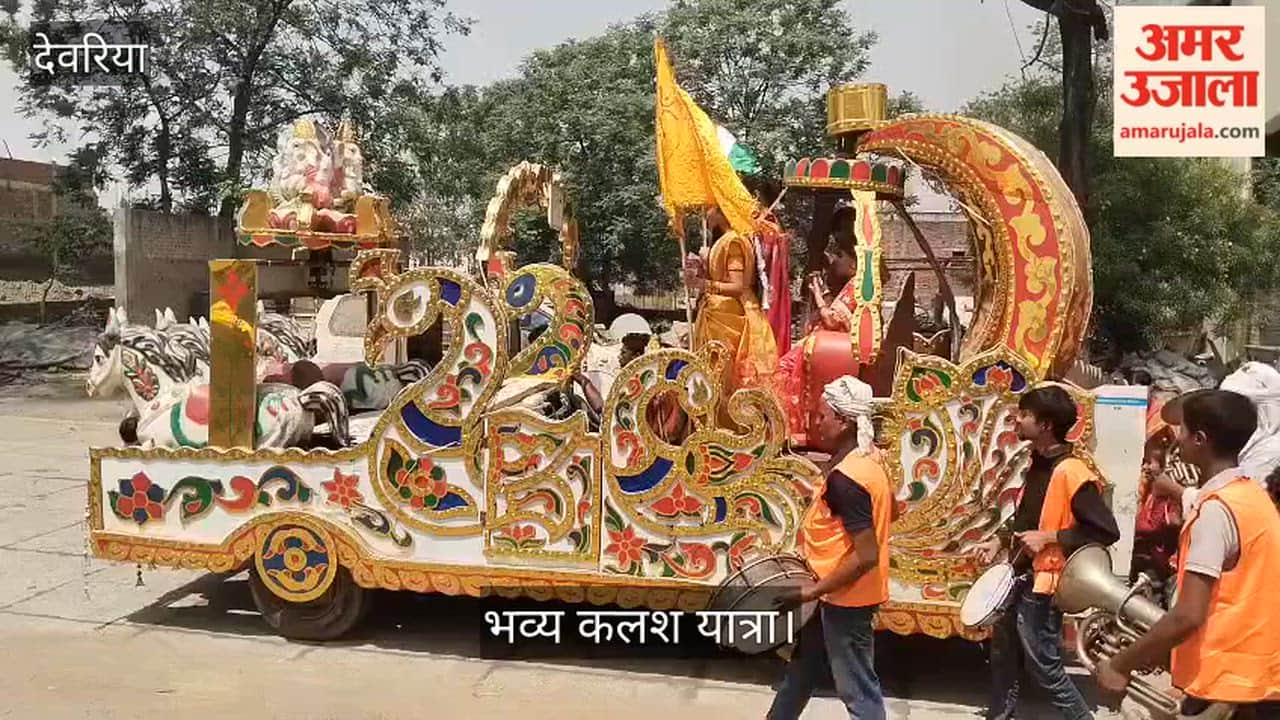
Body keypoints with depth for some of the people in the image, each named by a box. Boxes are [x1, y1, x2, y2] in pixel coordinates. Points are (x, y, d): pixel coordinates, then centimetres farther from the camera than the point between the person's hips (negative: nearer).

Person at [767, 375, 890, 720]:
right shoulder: (868, 459, 3)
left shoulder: (844, 478, -27)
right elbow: (889, 508, 19)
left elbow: (866, 556, -28)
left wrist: (814, 591, -19)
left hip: (846, 597, -10)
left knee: (857, 691, 4)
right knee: (803, 665, 24)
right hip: (845, 592, 10)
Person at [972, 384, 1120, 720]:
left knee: (1043, 664, 2)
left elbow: (1107, 531, -22)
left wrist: (1049, 538, -24)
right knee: (1003, 652, 19)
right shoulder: (1037, 463, 7)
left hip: (1042, 582, -9)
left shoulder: (1071, 472, -21)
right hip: (1020, 575, 9)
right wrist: (1000, 541, 10)